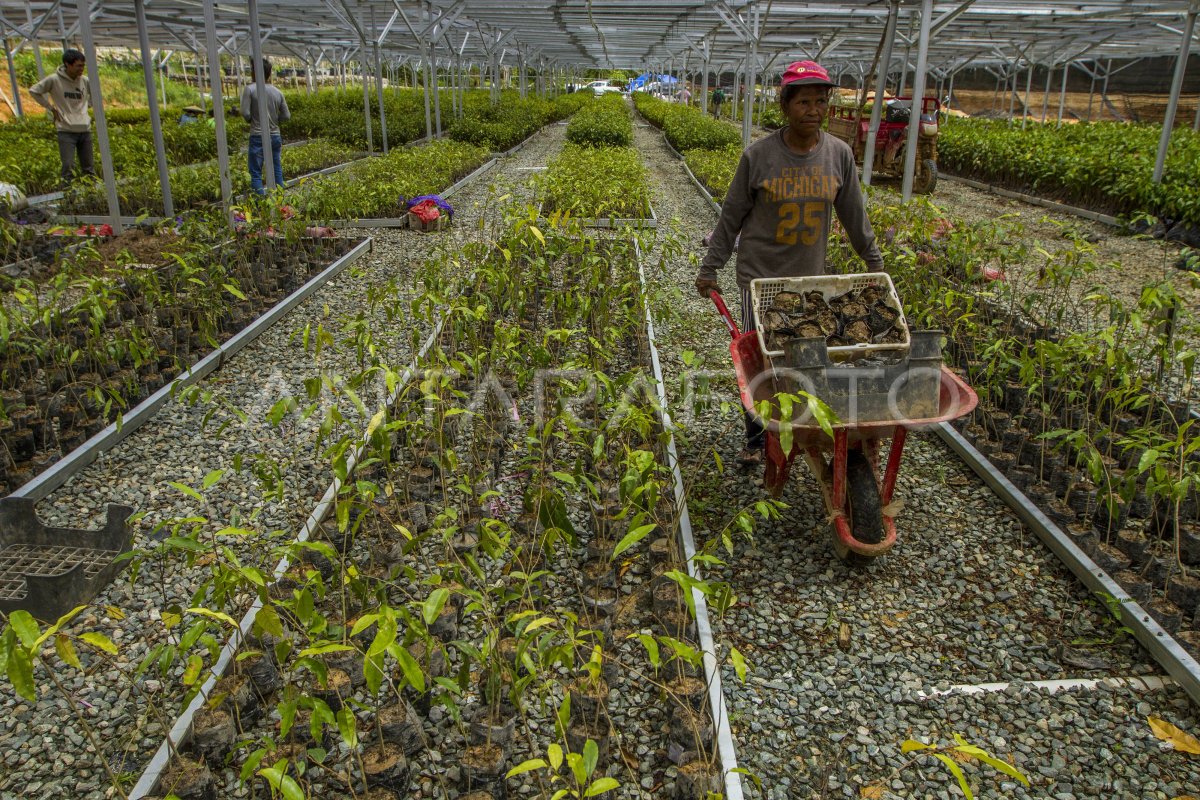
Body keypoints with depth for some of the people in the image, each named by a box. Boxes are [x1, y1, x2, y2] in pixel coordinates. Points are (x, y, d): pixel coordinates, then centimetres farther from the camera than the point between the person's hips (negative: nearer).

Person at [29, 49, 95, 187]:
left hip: (85, 130, 4)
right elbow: (34, 91, 3)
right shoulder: (54, 80, -7)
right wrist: (51, 108, 0)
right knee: (69, 168, -7)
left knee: (89, 168, 9)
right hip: (66, 131, -4)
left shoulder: (85, 80, 3)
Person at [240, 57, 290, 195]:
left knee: (256, 173, 1)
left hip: (257, 137, -4)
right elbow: (286, 116, 4)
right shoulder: (278, 92, 3)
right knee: (277, 171, 11)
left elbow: (245, 113, -12)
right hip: (275, 136, 4)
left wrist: (252, 121, 8)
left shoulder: (250, 89, -8)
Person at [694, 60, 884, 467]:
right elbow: (731, 215, -1)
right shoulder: (759, 155, -8)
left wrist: (874, 261, 16)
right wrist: (709, 268, 2)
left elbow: (854, 215, 11)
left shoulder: (839, 154, 0)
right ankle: (756, 438, 15)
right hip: (761, 273, -2)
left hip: (810, 275, 3)